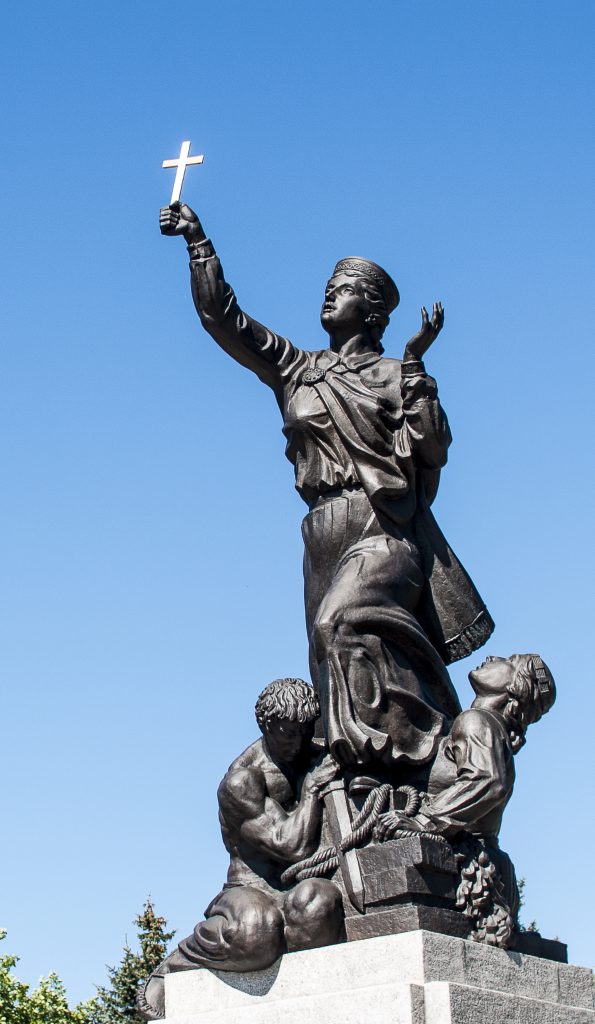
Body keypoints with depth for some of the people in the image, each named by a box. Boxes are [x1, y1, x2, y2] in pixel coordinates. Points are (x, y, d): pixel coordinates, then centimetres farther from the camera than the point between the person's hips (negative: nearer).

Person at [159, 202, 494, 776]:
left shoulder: (395, 375, 8)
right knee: (332, 649, -4)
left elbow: (433, 450, -5)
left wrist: (416, 367, -8)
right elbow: (222, 318, 16)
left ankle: (393, 747, -31)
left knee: (347, 621, -29)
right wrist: (198, 241, 12)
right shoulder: (295, 370, 19)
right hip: (324, 532, 5)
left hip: (384, 527, -5)